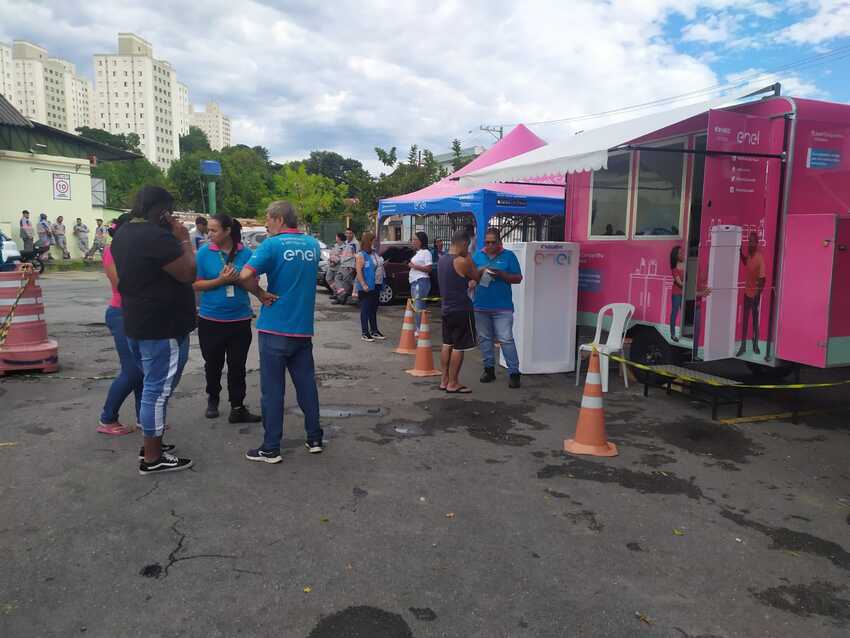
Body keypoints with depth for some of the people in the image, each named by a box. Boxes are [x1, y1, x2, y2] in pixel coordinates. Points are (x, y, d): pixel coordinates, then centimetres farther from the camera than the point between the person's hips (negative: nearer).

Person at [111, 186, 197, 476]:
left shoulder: (122, 235, 12)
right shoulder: (157, 237, -21)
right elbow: (188, 274, -19)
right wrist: (184, 239, -9)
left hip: (136, 323, 10)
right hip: (162, 327, -10)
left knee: (151, 387, 20)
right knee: (158, 390, -2)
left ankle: (151, 444, 30)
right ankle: (152, 458, 6)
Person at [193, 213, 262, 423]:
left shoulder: (246, 253, -3)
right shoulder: (204, 253, -4)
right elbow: (196, 284, -6)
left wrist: (237, 278, -18)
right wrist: (220, 280, -19)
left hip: (240, 320, 0)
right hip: (210, 320, 0)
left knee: (237, 366, 4)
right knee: (213, 364, 15)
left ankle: (237, 408, 12)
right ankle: (212, 399, 37)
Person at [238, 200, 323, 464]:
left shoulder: (272, 245, -12)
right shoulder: (313, 244, 7)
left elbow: (246, 275, -24)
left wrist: (261, 294, -8)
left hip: (275, 328, -5)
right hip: (303, 328, 5)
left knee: (272, 389, 3)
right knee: (306, 384, 14)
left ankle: (271, 449, 10)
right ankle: (315, 439, 22)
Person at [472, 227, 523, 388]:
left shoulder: (509, 256, 1)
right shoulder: (477, 256, 8)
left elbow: (518, 278, 0)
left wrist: (501, 274, -16)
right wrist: (479, 272, -16)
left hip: (502, 307, -3)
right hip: (481, 306, 4)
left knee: (506, 339, -7)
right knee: (484, 338, 11)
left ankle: (514, 373, -2)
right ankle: (489, 369, 23)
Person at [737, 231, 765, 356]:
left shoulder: (759, 257, -20)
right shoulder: (748, 254, 1)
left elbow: (762, 278, -21)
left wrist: (758, 294, -21)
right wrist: (740, 251, 11)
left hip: (755, 293, -6)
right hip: (747, 291, 6)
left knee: (755, 319, 6)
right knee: (745, 319, 9)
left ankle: (755, 345, 19)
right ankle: (743, 346, 15)